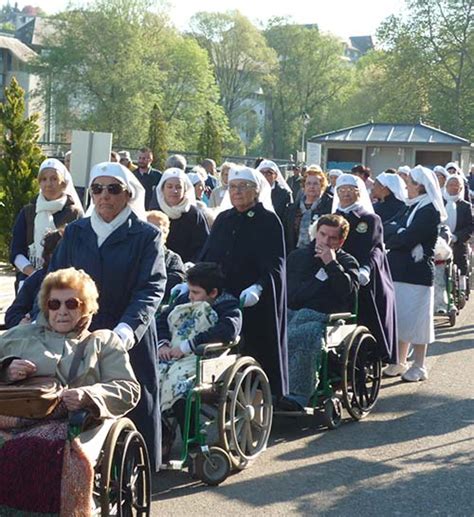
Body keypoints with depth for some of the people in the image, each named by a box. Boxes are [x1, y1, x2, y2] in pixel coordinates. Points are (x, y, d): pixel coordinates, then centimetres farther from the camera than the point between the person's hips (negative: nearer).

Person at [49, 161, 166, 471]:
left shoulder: (146, 236, -1)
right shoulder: (75, 232, 11)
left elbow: (152, 288, -11)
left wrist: (128, 328, -27)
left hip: (130, 341, -3)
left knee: (134, 409, 2)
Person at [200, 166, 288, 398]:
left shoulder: (269, 221, -3)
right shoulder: (223, 219, 13)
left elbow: (275, 264, -13)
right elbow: (206, 257, 14)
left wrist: (258, 287, -29)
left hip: (255, 304, -5)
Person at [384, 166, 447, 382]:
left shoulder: (429, 210, -13)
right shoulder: (414, 208, 16)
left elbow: (407, 239, -20)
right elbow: (401, 235, 11)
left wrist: (389, 241, -6)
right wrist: (396, 238, -8)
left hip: (416, 272, -9)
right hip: (401, 270, 9)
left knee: (414, 320, -1)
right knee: (400, 319, 13)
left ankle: (419, 366, 9)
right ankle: (400, 363, 22)